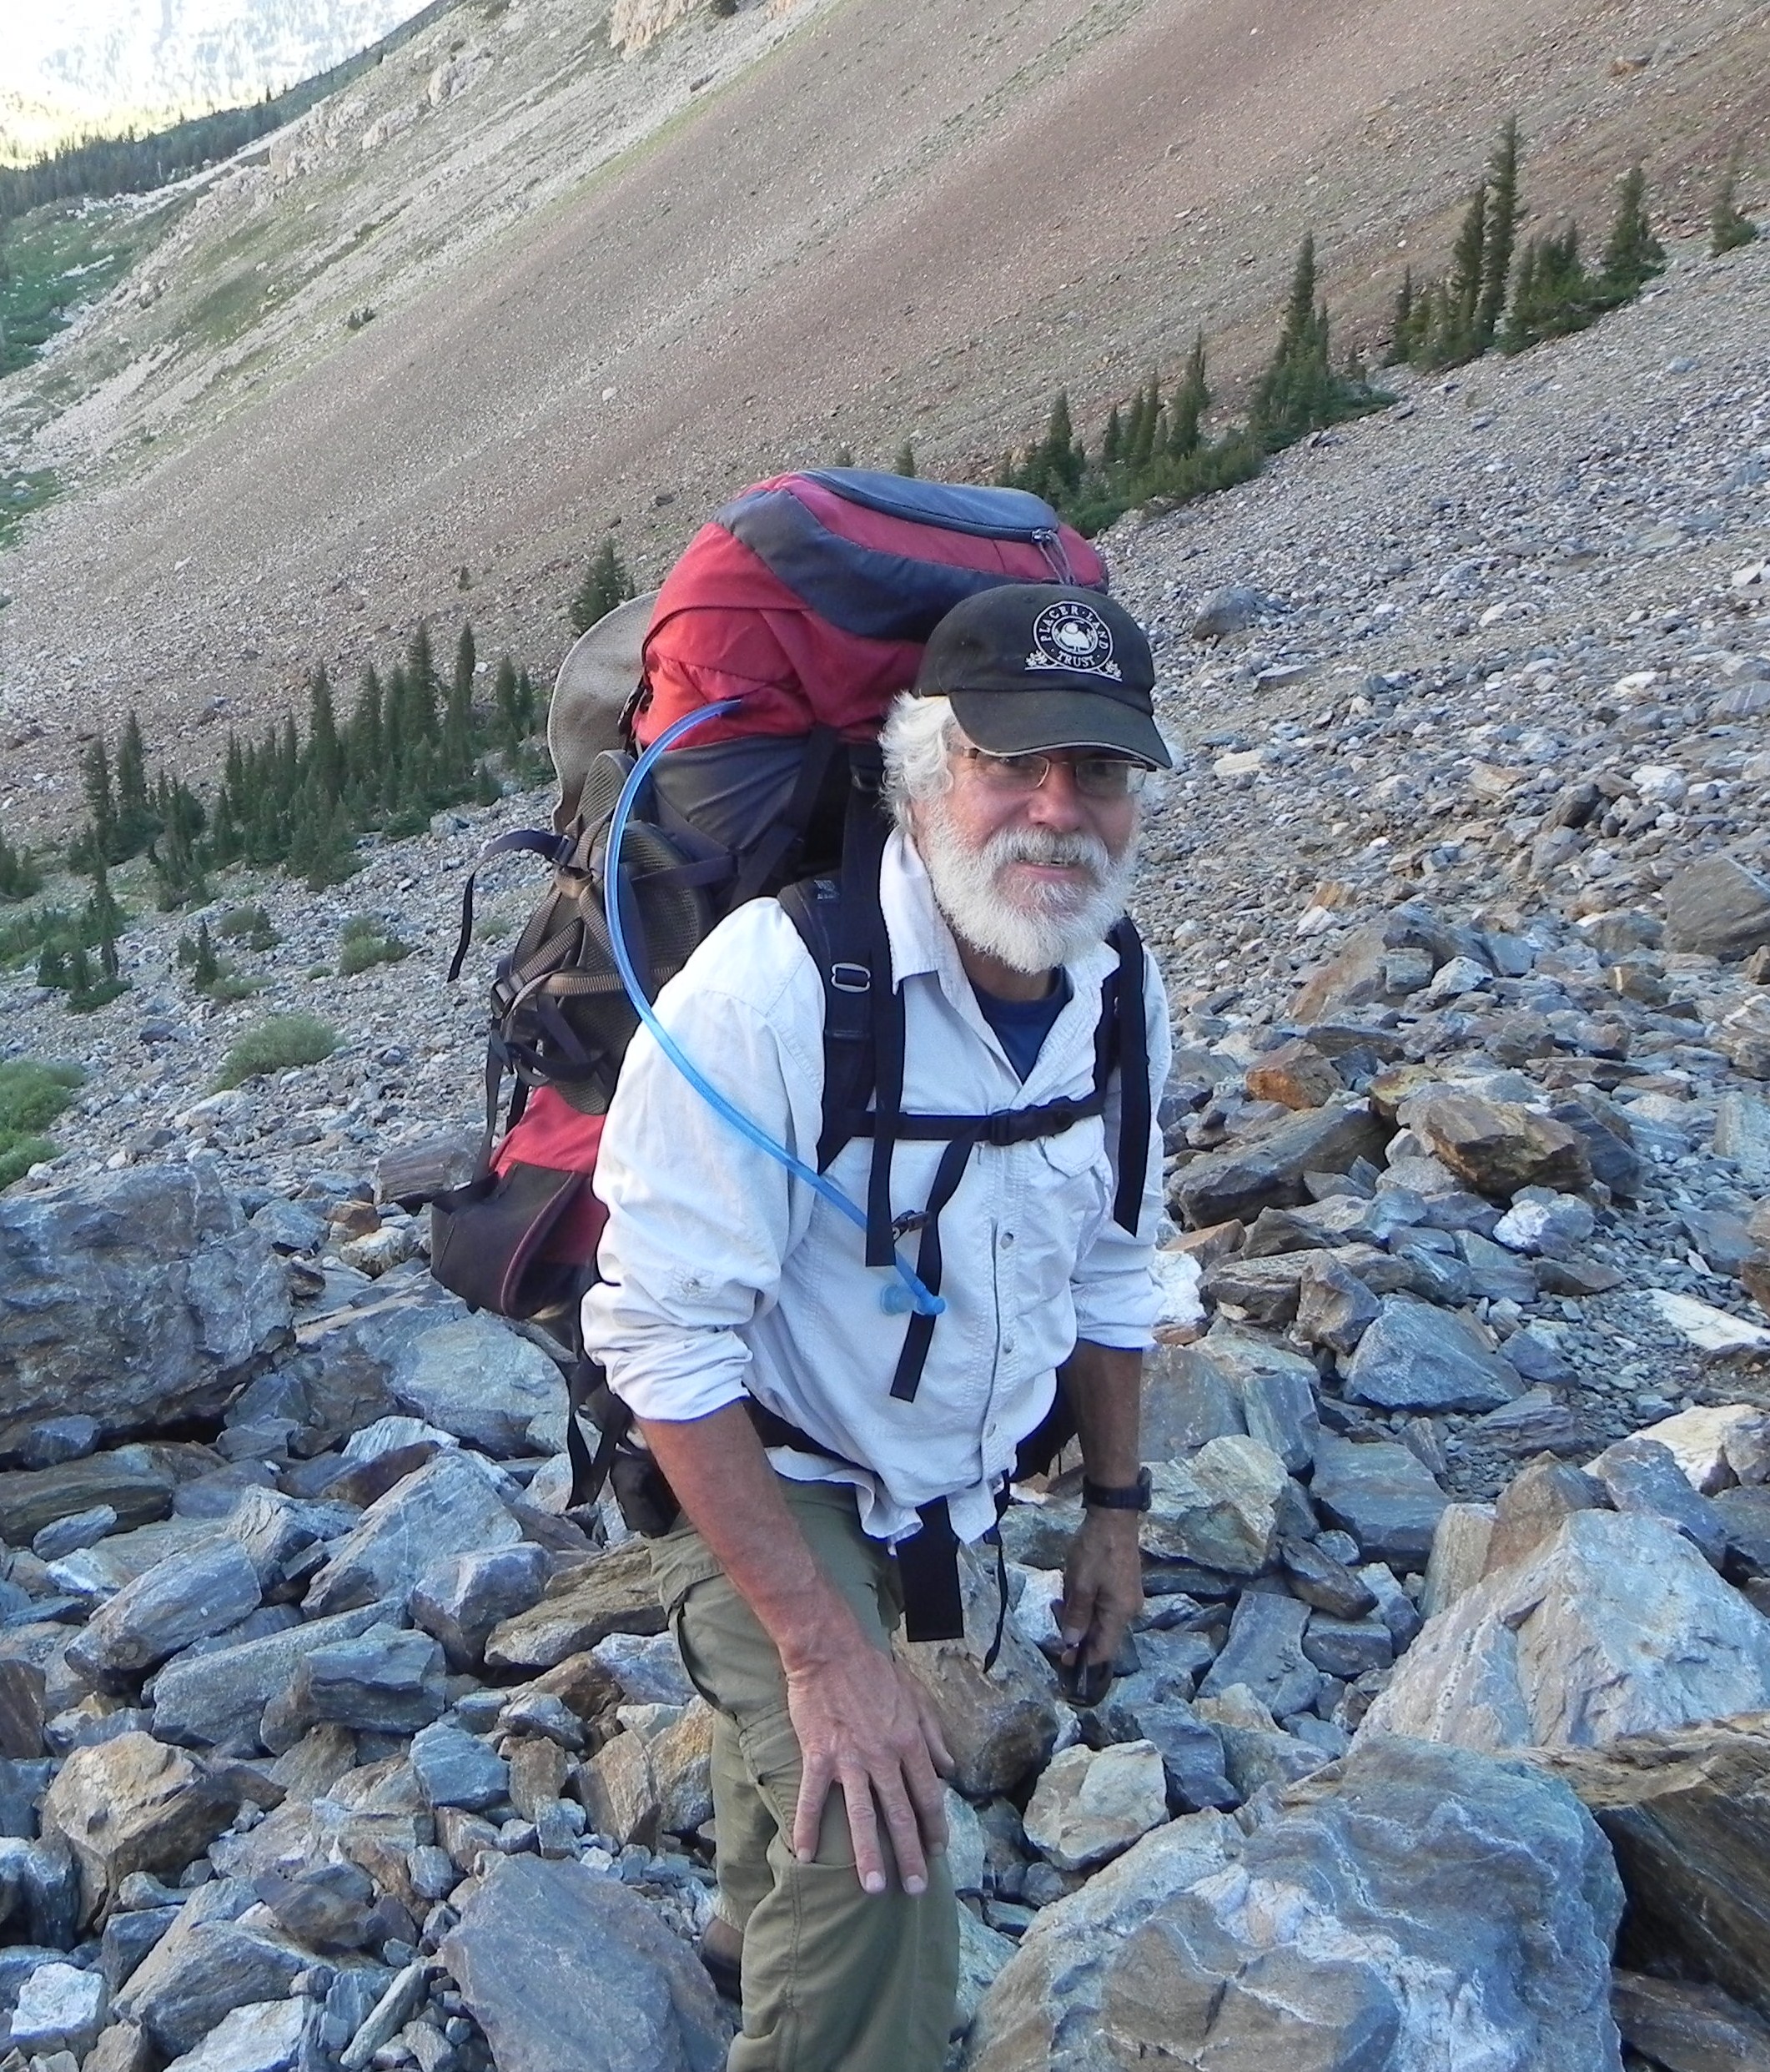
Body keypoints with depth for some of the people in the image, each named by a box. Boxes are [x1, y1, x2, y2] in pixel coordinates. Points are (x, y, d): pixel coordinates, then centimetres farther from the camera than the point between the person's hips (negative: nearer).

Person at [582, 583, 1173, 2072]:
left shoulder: (1120, 996, -10)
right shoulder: (771, 988, -33)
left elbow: (1110, 1263, 5)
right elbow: (665, 1338, -30)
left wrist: (1117, 1504, 11)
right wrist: (825, 1643, -30)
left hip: (951, 1494, 7)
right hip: (759, 1483, -6)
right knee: (877, 1881, -24)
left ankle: (756, 1932, 61)